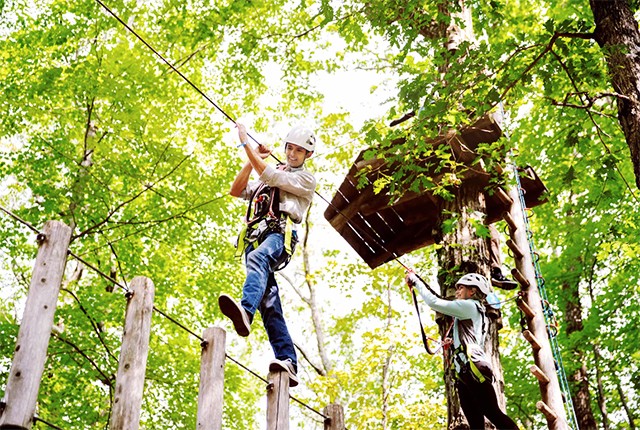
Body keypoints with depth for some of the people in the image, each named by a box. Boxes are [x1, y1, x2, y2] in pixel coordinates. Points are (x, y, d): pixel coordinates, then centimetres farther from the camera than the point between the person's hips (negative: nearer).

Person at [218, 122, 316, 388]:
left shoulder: (306, 179, 17)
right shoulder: (265, 179, 37)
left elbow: (269, 176, 2)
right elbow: (236, 191, 24)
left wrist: (246, 143, 3)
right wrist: (253, 158, 18)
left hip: (279, 234, -5)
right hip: (254, 238, 6)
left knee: (258, 258, -40)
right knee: (269, 302, -14)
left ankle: (245, 311, -68)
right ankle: (288, 362, -24)